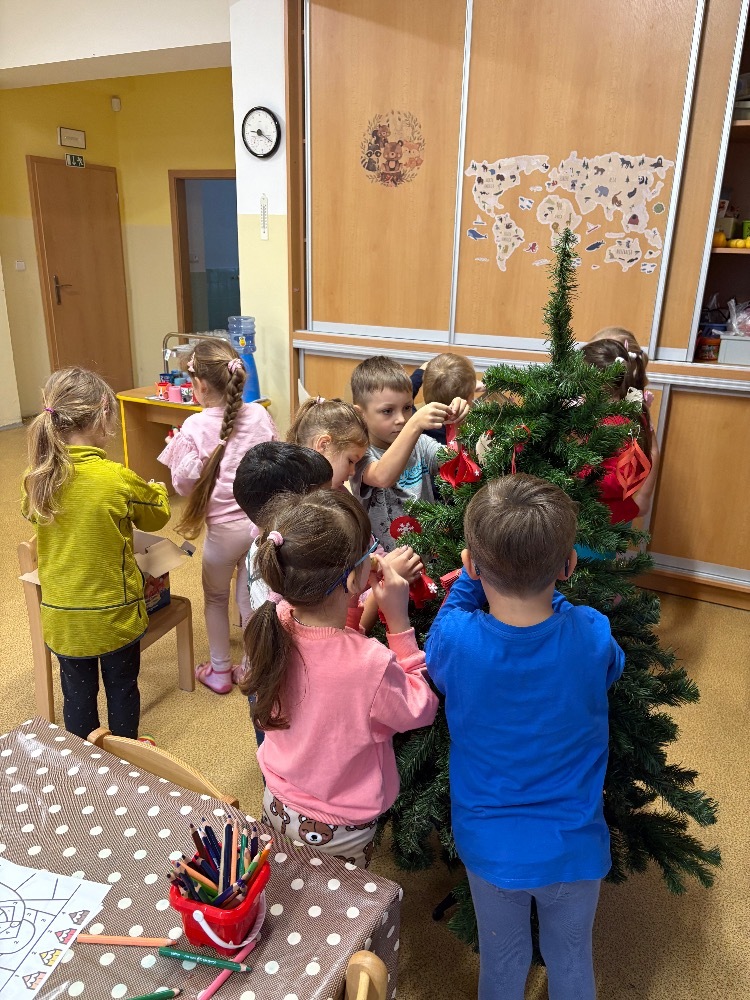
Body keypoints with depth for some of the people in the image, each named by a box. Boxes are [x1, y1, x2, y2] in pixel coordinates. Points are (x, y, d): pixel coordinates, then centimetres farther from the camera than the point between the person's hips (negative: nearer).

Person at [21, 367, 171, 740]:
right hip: (114, 611, -3)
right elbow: (156, 515, -2)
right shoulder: (118, 479, -22)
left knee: (77, 691, 20)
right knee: (122, 688, 18)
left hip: (61, 614, 3)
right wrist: (158, 490, 19)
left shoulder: (37, 477, -10)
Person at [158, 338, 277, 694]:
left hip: (223, 528, -3)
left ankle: (220, 671, 31)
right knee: (251, 598, 17)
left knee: (216, 598, 20)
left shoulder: (195, 427, -15)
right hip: (260, 521, 3)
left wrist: (175, 449, 4)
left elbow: (184, 483, -11)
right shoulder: (260, 416, -5)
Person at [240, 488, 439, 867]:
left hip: (277, 807, 4)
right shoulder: (373, 664, -39)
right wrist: (399, 620, -20)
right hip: (338, 834, -4)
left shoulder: (272, 628, -23)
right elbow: (421, 710, -16)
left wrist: (360, 595, -11)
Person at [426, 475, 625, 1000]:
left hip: (490, 847, 0)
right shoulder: (592, 637, -25)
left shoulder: (456, 641, -27)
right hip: (573, 848, 1)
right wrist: (547, 586, 1)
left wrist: (478, 574, -4)